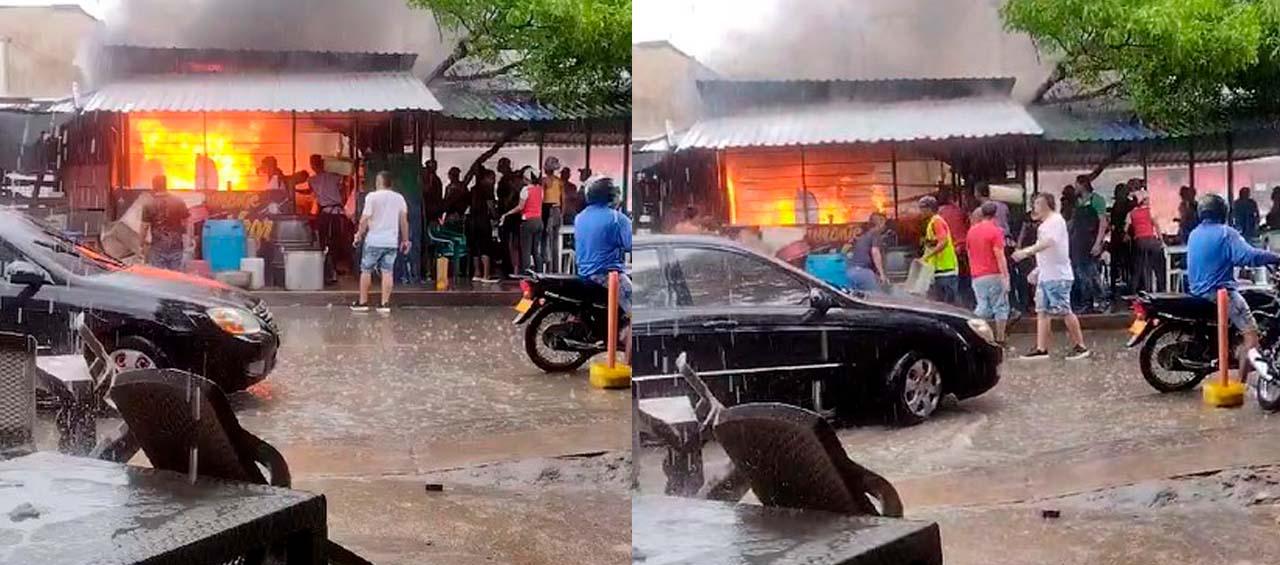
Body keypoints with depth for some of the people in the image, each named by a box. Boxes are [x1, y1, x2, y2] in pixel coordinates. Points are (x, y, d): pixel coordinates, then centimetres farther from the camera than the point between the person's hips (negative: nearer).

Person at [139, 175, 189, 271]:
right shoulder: (179, 202, -1)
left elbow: (145, 227, -6)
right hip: (176, 245, 2)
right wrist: (185, 240, 17)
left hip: (158, 247, -2)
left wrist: (143, 244, 5)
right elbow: (186, 223, 4)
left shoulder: (149, 205, -8)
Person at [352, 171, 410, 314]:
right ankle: (385, 304, 0)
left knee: (366, 270, 8)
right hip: (392, 241, 3)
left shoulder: (372, 197, -7)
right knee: (387, 271, 4)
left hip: (374, 240, -3)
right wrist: (405, 240, 10)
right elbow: (404, 220, 5)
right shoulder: (399, 198, 6)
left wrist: (359, 234, 3)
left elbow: (365, 219, -10)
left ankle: (363, 302, 12)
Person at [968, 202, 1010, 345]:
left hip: (977, 276, 6)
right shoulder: (995, 231, -8)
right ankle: (1000, 340, 5)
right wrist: (1006, 277, -13)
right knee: (1000, 307, 4)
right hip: (994, 275, -6)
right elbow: (999, 256, -14)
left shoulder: (972, 230, 11)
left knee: (982, 308, 8)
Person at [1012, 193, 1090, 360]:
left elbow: (1049, 242, -28)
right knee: (1042, 311, 6)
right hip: (1045, 275, 10)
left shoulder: (1056, 221, -11)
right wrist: (1037, 270, 20)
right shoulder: (1045, 224, 19)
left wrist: (1027, 252, -35)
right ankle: (1041, 349, 6)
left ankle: (1080, 346, 2)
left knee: (1065, 311, -6)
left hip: (1058, 276, -10)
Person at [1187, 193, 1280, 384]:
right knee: (1251, 333, -9)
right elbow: (1249, 256, -25)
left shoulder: (1194, 234, 11)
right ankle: (1241, 382, -16)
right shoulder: (1225, 233, -14)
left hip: (1197, 290, 9)